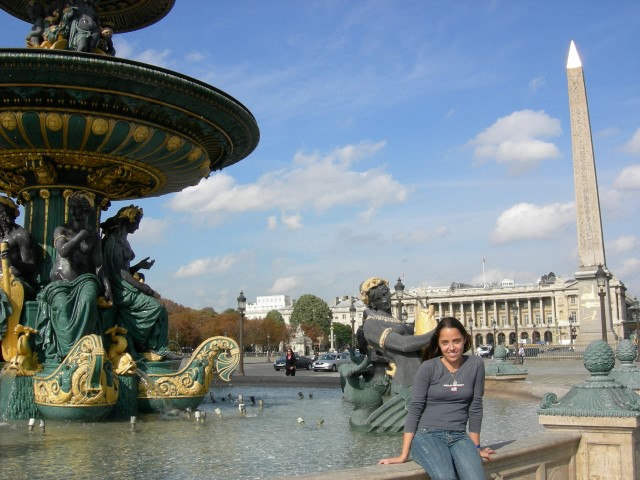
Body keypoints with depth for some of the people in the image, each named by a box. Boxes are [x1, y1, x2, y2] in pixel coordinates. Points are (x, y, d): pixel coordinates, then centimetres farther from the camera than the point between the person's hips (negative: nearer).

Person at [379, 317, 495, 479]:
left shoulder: (475, 364, 3)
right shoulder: (428, 368, -4)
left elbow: (475, 407, 7)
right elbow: (414, 409, -5)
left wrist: (476, 447, 10)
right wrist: (404, 454, -9)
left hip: (459, 437, 3)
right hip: (427, 435, -2)